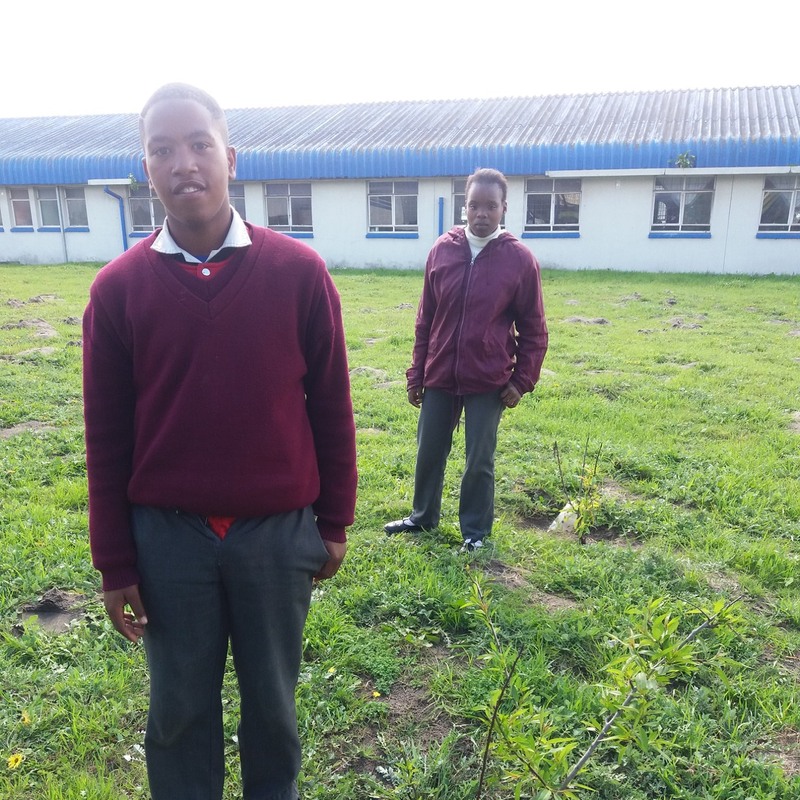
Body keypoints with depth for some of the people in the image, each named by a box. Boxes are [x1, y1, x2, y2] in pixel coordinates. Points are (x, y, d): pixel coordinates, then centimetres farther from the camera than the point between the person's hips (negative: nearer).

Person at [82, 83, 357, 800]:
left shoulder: (299, 272, -7)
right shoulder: (118, 287, -4)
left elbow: (332, 408, -1)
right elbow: (107, 438, 0)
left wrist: (334, 523, 3)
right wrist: (114, 563, 2)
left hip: (279, 533, 0)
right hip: (166, 538, 1)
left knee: (272, 703, 19)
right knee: (180, 709, 18)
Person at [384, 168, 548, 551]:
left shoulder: (519, 258, -7)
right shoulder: (442, 250, 1)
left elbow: (533, 328, -1)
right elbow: (425, 319, 6)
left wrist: (522, 380, -5)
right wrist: (416, 373, 6)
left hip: (489, 382, -3)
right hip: (439, 377, 3)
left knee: (479, 461, 8)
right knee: (428, 452, 15)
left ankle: (475, 530, 28)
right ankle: (423, 516, 38)